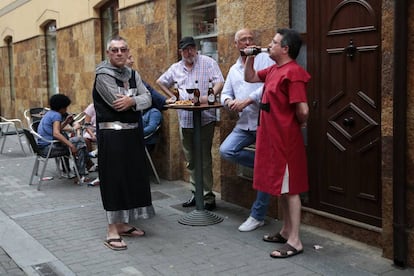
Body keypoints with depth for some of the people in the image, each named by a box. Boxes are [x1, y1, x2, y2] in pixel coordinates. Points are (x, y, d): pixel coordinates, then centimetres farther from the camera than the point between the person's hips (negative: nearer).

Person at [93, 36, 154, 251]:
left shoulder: (133, 74, 13)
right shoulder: (103, 75, -9)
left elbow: (147, 99, 1)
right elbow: (118, 103, -18)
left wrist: (132, 100, -18)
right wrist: (137, 99, -3)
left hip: (133, 132, 8)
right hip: (112, 134, -7)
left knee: (133, 176, 11)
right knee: (114, 179, -5)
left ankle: (124, 223, 25)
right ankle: (112, 231, 1)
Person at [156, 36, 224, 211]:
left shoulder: (208, 63, -1)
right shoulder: (176, 68, 15)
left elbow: (219, 82, -10)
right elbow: (160, 82, 29)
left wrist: (209, 96, -27)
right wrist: (172, 96, 16)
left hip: (204, 119, -6)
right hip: (185, 120, 6)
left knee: (204, 160, -7)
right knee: (191, 160, 13)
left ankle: (208, 198, 0)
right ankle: (196, 194, 24)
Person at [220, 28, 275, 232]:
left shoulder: (264, 59, -3)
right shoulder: (234, 69, 20)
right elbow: (225, 93, 21)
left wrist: (247, 100, -19)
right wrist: (229, 101, -3)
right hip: (244, 124, 7)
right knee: (226, 150, -15)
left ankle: (257, 216, 10)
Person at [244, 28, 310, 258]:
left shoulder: (293, 72, -19)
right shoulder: (274, 70, 11)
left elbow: (303, 110, -25)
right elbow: (250, 78, 27)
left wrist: (300, 123, -5)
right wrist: (250, 58, 11)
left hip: (286, 139, -10)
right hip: (272, 137, 10)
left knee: (289, 189, -3)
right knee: (281, 187, 16)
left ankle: (295, 241, 4)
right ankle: (286, 231, 29)